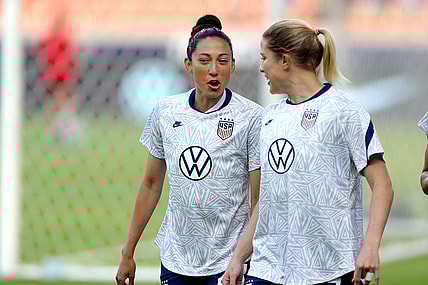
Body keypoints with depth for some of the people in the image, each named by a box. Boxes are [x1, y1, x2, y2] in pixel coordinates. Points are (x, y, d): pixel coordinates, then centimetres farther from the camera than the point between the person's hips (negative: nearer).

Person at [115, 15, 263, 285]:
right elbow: (151, 184, 12)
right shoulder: (165, 111, 3)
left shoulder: (252, 118, -8)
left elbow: (260, 201, -7)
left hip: (228, 262, -3)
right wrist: (128, 253, 13)